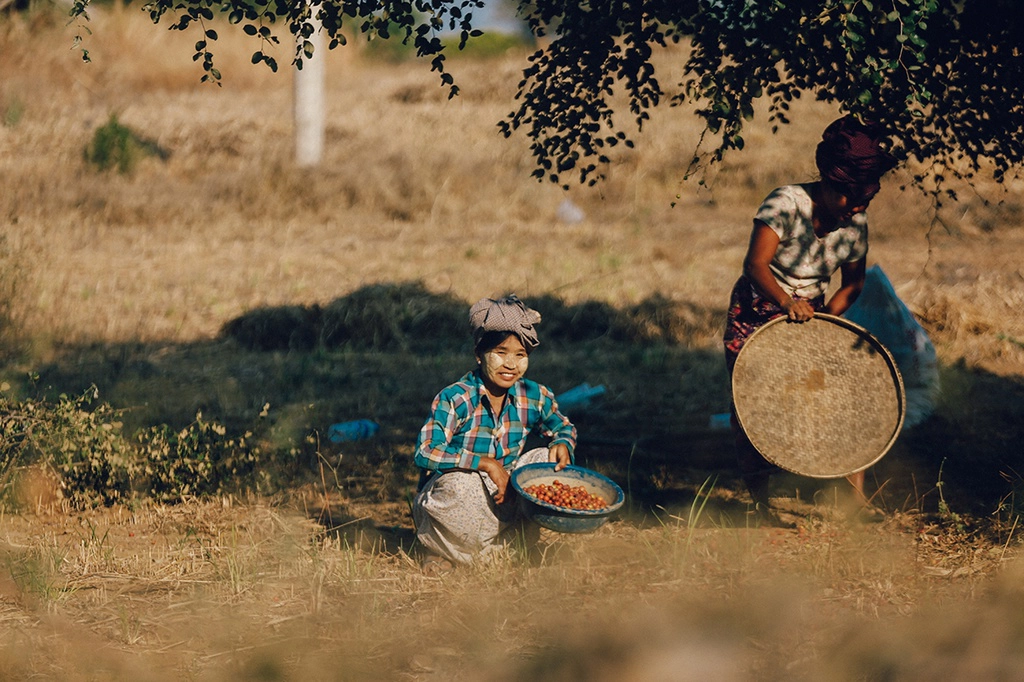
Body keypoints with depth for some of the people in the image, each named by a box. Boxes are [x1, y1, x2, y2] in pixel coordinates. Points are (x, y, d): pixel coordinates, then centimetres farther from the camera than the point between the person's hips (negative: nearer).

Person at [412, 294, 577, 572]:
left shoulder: (534, 397, -4)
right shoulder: (455, 400, -21)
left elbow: (563, 427, 16)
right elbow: (425, 452, -32)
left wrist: (563, 443, -10)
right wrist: (486, 464, -33)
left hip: (503, 493, 6)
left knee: (547, 459, -10)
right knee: (459, 482, -38)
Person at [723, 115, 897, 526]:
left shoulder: (855, 223, -7)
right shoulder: (787, 203, -24)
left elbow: (852, 283, 6)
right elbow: (756, 265, -33)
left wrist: (827, 318, -13)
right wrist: (786, 302, -50)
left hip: (811, 315, 4)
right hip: (757, 314, -4)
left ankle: (857, 499, -4)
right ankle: (761, 504, 11)